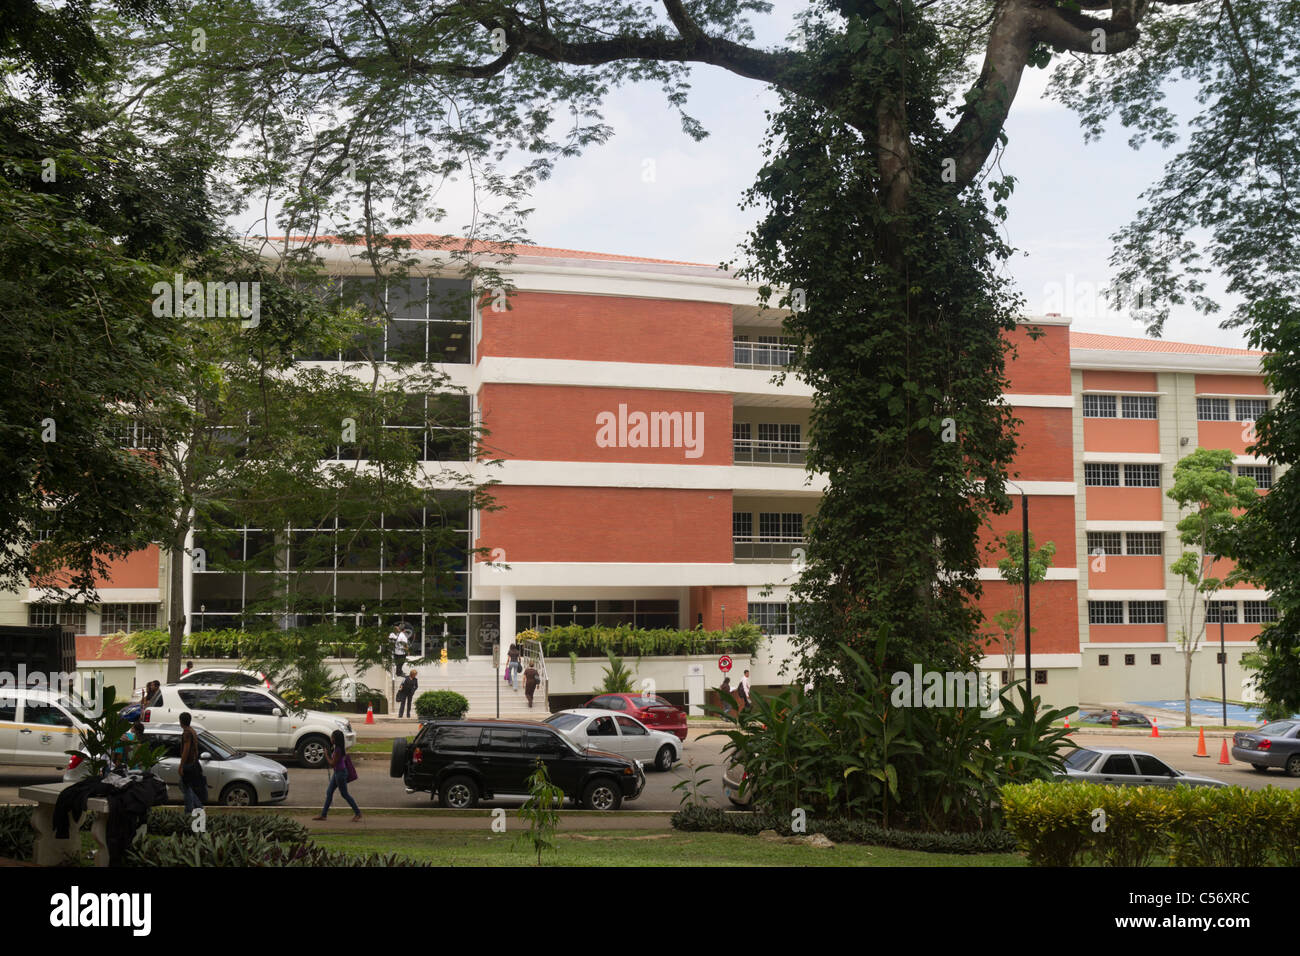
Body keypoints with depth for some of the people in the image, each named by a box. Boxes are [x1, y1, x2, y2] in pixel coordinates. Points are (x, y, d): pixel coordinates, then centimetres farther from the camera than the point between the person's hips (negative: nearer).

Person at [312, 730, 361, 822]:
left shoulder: (337, 750, -23)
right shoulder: (338, 748, 5)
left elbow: (333, 764, -21)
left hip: (340, 773, -10)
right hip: (337, 772, 10)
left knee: (345, 794, 0)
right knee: (329, 792, 12)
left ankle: (357, 813, 9)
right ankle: (323, 814, 18)